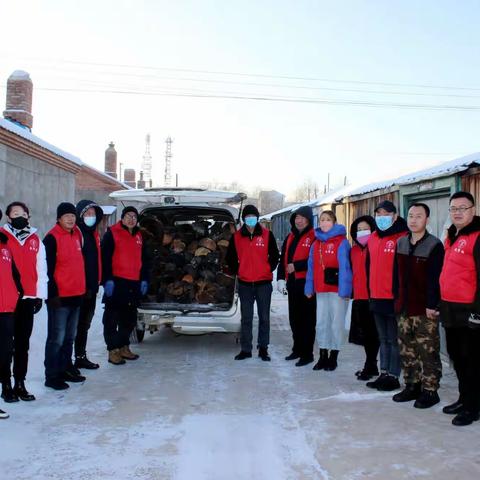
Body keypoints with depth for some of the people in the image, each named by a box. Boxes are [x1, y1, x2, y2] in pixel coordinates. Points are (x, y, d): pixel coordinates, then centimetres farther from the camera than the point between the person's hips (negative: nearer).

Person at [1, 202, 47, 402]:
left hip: (28, 298, 4)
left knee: (23, 343, 9)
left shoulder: (35, 240, 10)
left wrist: (40, 295, 7)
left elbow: (41, 269, 12)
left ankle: (20, 383, 18)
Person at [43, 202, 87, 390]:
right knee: (57, 338, -3)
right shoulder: (52, 238, -10)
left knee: (70, 337, 16)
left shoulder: (77, 234, 12)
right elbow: (48, 269, -14)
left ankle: (65, 369, 28)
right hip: (59, 297, -8)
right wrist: (53, 294, -17)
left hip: (76, 295, 8)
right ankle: (52, 376, 6)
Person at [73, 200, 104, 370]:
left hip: (91, 287, 9)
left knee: (85, 323, 16)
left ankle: (81, 356, 26)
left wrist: (97, 283, 16)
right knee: (79, 324, -2)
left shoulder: (94, 234, 15)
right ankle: (79, 357, 5)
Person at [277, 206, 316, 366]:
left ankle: (307, 353, 4)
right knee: (294, 318, 14)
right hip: (292, 283, 8)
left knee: (307, 319, -3)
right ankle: (297, 349, 27)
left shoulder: (314, 237, -7)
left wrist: (296, 266, -14)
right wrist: (280, 278, 8)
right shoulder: (290, 238, 17)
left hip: (307, 282, -8)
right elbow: (283, 259, 17)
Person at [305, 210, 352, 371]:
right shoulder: (316, 243, 12)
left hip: (337, 289, -6)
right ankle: (323, 357, 22)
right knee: (321, 322, 11)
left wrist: (344, 290, -19)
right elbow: (311, 267, 13)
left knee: (336, 323, 4)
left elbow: (345, 267, -14)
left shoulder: (341, 242, -8)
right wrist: (309, 288, 10)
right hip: (321, 290, 6)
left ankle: (333, 358, 16)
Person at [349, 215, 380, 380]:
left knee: (372, 333, 1)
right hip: (359, 297, 7)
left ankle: (370, 366, 10)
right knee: (364, 332, 13)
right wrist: (352, 290, 14)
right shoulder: (354, 249, 13)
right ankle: (371, 366, 25)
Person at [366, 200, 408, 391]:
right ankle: (383, 373, 26)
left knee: (394, 340, 2)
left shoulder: (402, 238, -11)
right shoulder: (373, 238, 13)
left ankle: (393, 376, 11)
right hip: (376, 297, 8)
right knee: (383, 339, 16)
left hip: (394, 298, -8)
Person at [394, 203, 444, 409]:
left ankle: (430, 390, 12)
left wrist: (431, 305, -16)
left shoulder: (434, 245, -8)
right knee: (406, 351, 14)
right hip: (404, 308, 6)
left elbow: (435, 279, -12)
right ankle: (412, 386, 27)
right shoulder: (400, 243, 11)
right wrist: (397, 299, 11)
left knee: (428, 352, 0)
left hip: (425, 310, -6)